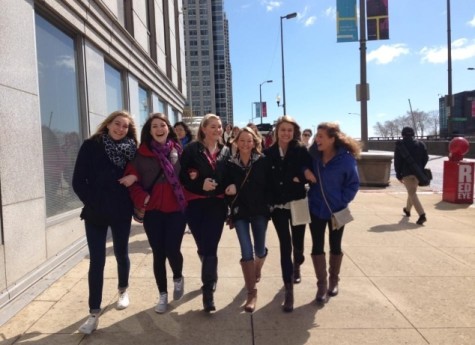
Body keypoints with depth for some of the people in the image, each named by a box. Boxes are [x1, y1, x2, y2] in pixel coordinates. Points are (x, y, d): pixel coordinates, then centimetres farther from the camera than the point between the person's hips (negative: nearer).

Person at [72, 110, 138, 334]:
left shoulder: (132, 150, 2)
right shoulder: (91, 146, -4)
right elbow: (78, 181, -6)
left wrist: (135, 176, -15)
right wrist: (92, 203, -11)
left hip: (122, 212, 2)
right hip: (95, 212, -2)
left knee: (121, 253, 16)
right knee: (96, 261, -1)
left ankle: (123, 290, 41)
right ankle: (94, 313, 8)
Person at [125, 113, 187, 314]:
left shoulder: (178, 150, 4)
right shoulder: (141, 154, -1)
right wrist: (141, 198, -14)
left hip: (176, 209, 0)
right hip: (153, 210, 0)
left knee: (172, 250, -5)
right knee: (158, 253, 7)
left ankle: (178, 278, 30)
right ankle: (162, 295, 25)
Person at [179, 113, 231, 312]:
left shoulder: (226, 151, 8)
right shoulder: (192, 149, -1)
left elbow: (228, 178, 9)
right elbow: (181, 175, -5)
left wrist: (215, 186, -9)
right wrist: (200, 185, -18)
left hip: (217, 204, 1)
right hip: (195, 204, -1)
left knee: (210, 248, -4)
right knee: (202, 247, 9)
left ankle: (208, 293, 4)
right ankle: (210, 279, 36)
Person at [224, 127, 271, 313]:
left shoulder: (262, 161, -5)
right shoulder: (230, 163, -2)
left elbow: (269, 184, -4)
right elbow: (228, 187, 4)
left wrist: (268, 204, -9)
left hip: (260, 210, 0)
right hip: (240, 212, 0)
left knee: (260, 250, 11)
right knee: (246, 252, -5)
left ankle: (257, 270, 47)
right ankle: (251, 292, 9)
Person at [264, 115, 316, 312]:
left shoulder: (301, 151, -3)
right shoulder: (269, 153, -2)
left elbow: (310, 175, -8)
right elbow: (267, 179, 0)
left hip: (298, 204, 0)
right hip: (278, 206, 0)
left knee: (298, 242, 14)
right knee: (285, 245, 0)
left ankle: (296, 266, 49)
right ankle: (289, 291, 7)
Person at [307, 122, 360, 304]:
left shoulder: (346, 158, -17)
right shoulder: (314, 154, -7)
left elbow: (354, 184, -8)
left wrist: (342, 201, -13)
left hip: (337, 209, -2)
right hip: (316, 207, 2)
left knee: (335, 246, 14)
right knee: (317, 247, 4)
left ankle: (333, 280, 34)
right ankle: (321, 284, 16)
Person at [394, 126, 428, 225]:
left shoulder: (400, 145, -5)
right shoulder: (420, 144, 7)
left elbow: (397, 161, -6)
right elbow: (425, 158, 7)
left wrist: (398, 174, 0)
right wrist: (420, 169, 15)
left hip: (406, 173, -5)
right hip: (417, 173, 5)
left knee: (412, 194, -7)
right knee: (412, 191, 22)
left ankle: (422, 215, -20)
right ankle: (407, 210, 41)